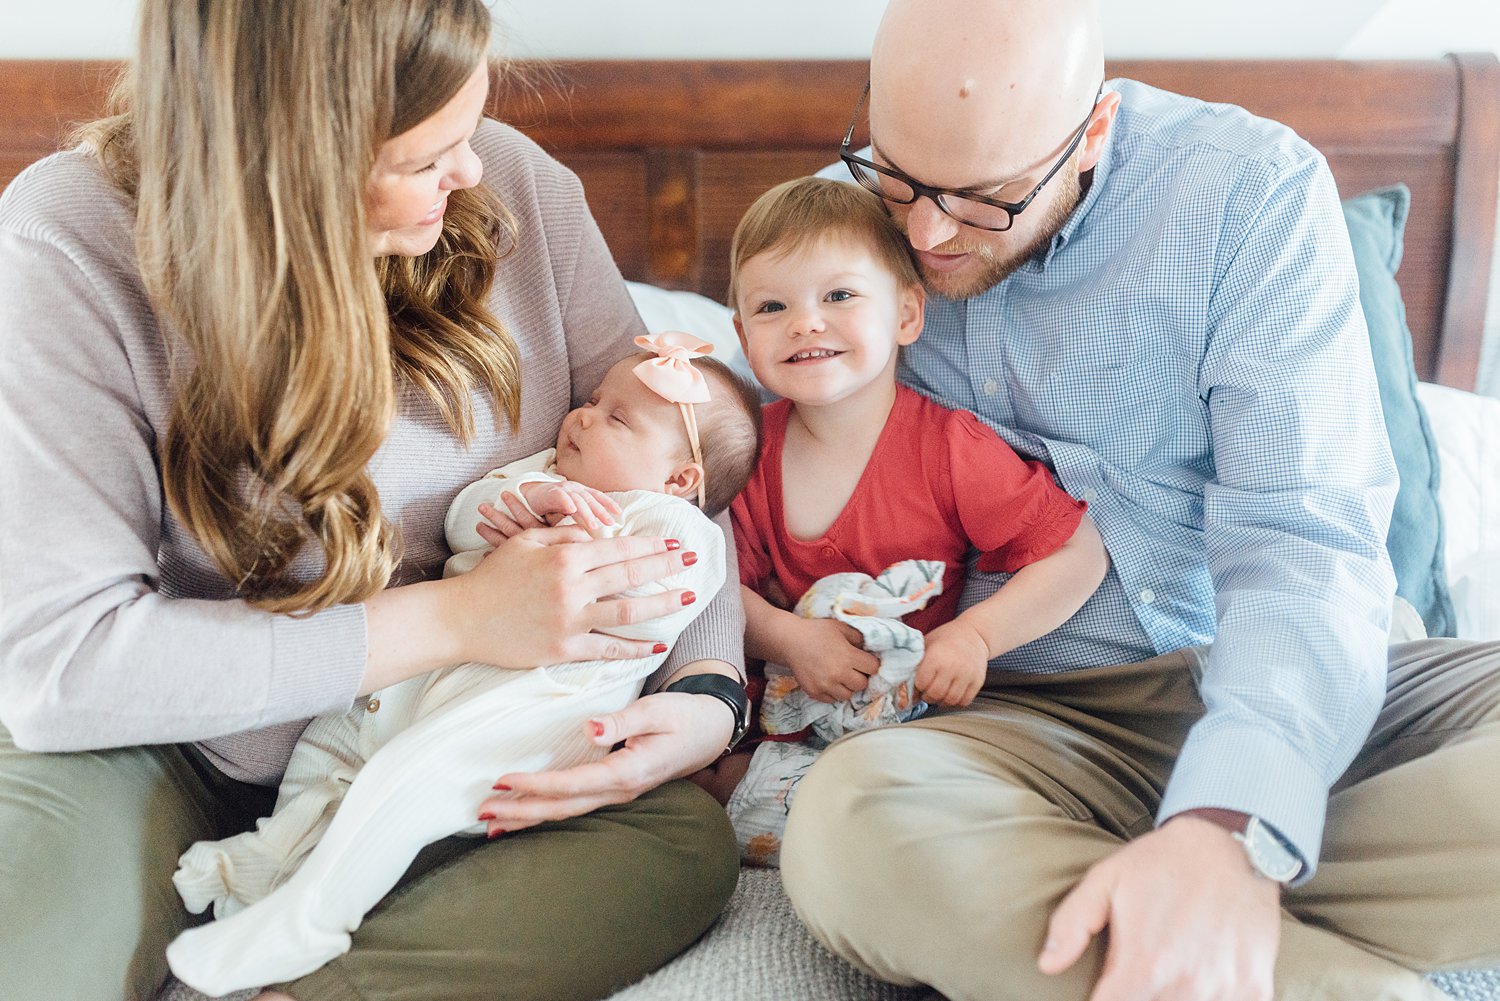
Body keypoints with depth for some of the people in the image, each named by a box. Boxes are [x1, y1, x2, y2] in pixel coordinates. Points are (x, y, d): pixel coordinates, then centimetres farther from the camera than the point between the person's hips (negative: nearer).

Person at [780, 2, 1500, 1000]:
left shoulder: (1253, 188, -8)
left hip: (1280, 695, 0)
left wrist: (1228, 827, -33)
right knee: (846, 825, -33)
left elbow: (1303, 543, -16)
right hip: (1034, 719, 1)